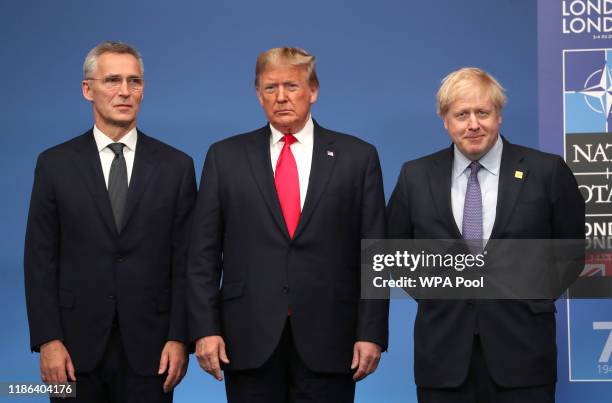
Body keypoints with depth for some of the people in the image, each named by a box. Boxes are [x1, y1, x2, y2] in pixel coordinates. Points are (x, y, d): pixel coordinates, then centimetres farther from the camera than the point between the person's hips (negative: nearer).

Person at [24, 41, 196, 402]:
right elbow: (40, 259, 1)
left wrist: (179, 338, -5)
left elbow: (185, 260, 2)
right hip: (77, 345, 0)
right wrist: (47, 340, -6)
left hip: (148, 346, 0)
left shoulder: (176, 166, 3)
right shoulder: (55, 164, 3)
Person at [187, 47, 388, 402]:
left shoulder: (358, 157, 4)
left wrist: (371, 333, -4)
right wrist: (205, 329, -3)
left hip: (327, 339, -1)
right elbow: (204, 254, 4)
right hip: (249, 337, 1)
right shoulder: (226, 157, 6)